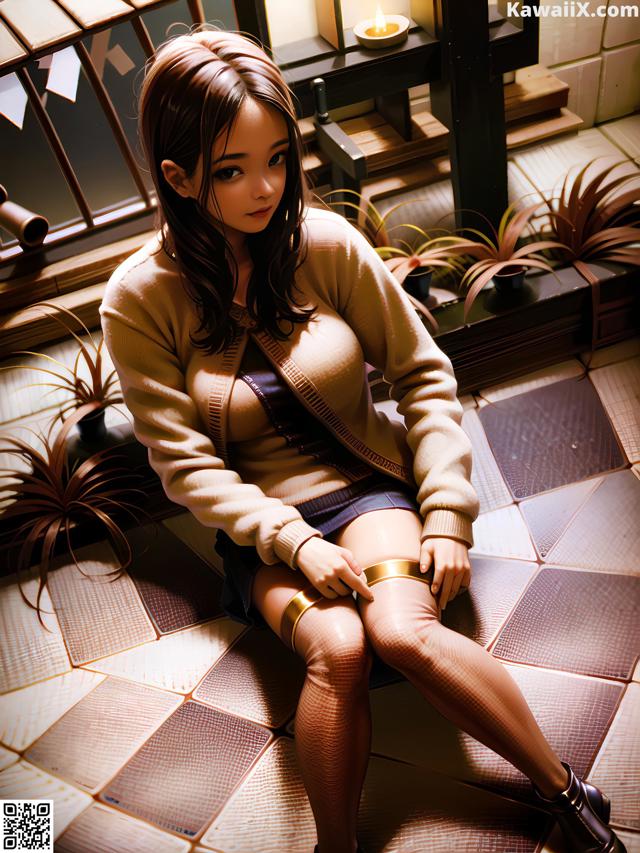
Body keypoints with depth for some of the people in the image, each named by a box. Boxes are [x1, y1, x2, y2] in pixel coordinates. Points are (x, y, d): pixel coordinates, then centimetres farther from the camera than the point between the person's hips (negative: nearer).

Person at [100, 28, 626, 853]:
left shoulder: (326, 243, -6)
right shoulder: (139, 300, -8)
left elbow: (422, 373, -1)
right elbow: (184, 462, -8)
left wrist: (446, 512, -8)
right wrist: (291, 541, -20)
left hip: (366, 484, 0)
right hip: (259, 520, 0)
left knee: (402, 631, -27)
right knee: (336, 649, -29)